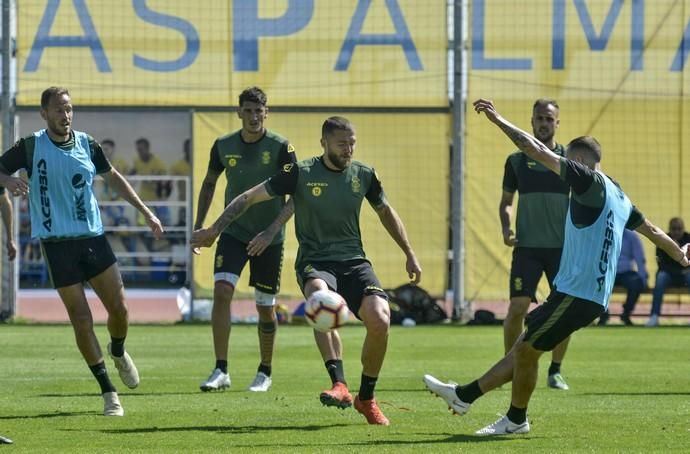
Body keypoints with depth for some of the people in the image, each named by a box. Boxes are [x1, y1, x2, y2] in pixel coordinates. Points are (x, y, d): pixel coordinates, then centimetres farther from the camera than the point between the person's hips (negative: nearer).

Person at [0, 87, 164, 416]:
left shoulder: (87, 144, 6)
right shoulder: (31, 147, -5)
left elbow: (113, 178, 20)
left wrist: (145, 212, 18)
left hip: (93, 238, 3)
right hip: (57, 244, -3)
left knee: (119, 309, 1)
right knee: (81, 321, -5)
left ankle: (118, 352, 36)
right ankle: (108, 392, 3)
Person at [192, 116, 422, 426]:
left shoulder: (363, 175, 4)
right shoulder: (301, 173, -6)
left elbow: (386, 212, 22)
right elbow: (250, 197, -3)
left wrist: (410, 255, 25)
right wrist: (215, 229, -9)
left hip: (353, 261, 3)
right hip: (314, 262, -3)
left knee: (380, 320, -22)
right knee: (320, 296, -40)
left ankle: (366, 398, 3)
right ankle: (339, 385, -43)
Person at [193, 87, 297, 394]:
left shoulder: (280, 147, -11)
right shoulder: (223, 146, -1)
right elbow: (209, 183, 16)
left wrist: (271, 231, -24)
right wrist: (199, 225, 9)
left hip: (269, 239, -2)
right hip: (233, 232, 2)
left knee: (266, 308, 5)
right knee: (221, 291, -18)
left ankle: (265, 373, 25)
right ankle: (221, 371, -16)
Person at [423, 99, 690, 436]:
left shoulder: (590, 181, -12)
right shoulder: (616, 195, 16)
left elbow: (538, 152, -16)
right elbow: (651, 230, 28)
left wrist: (498, 120, -10)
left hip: (577, 294, -10)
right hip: (591, 296, 10)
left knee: (526, 350, 1)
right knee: (524, 346, 12)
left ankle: (516, 419, 15)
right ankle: (464, 396, 17)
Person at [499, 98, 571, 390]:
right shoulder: (517, 160, 6)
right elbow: (506, 201, 14)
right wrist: (506, 228, -4)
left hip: (562, 246, 0)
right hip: (527, 247, 0)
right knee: (518, 307, -10)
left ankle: (555, 370, 12)